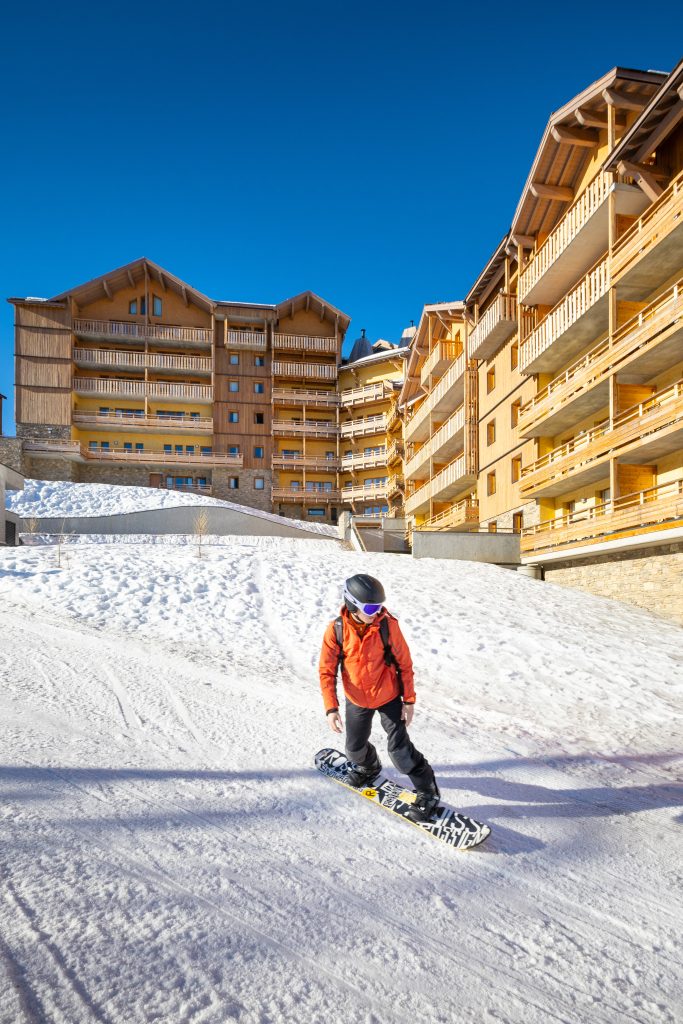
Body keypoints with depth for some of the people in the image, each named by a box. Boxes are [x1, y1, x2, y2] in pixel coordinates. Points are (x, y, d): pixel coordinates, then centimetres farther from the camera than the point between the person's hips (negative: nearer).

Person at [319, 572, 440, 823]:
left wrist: (409, 699, -8)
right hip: (356, 700, 3)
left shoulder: (387, 624, -22)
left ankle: (427, 791, 17)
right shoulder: (336, 630, -20)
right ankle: (368, 767, 52)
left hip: (388, 697, -2)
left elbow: (404, 662, -11)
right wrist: (331, 708, -16)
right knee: (355, 747, 18)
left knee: (399, 748, -4)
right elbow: (327, 670, -11)